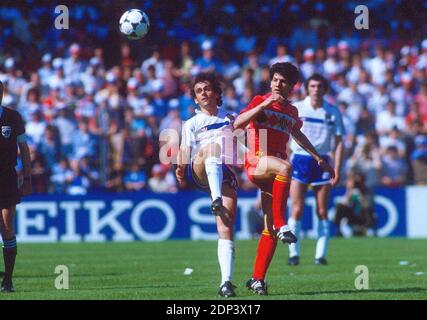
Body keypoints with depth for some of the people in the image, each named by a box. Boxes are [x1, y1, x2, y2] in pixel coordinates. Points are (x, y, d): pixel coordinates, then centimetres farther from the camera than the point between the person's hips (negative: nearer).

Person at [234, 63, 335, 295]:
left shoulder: (291, 111, 19)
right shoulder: (260, 102, 4)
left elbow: (297, 134, 38)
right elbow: (238, 124, -12)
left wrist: (318, 158, 43)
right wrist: (264, 104, -18)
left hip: (274, 174, 5)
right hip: (256, 161, -5)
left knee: (270, 228, -1)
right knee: (284, 167, -40)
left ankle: (257, 279, 3)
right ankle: (281, 224, -38)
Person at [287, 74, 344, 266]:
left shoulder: (333, 112, 4)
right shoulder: (295, 109, 1)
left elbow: (339, 143, 5)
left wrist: (337, 170, -2)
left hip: (322, 162, 1)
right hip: (300, 160, -1)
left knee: (322, 212, 2)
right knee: (297, 210, -8)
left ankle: (321, 254, 7)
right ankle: (293, 253, -2)